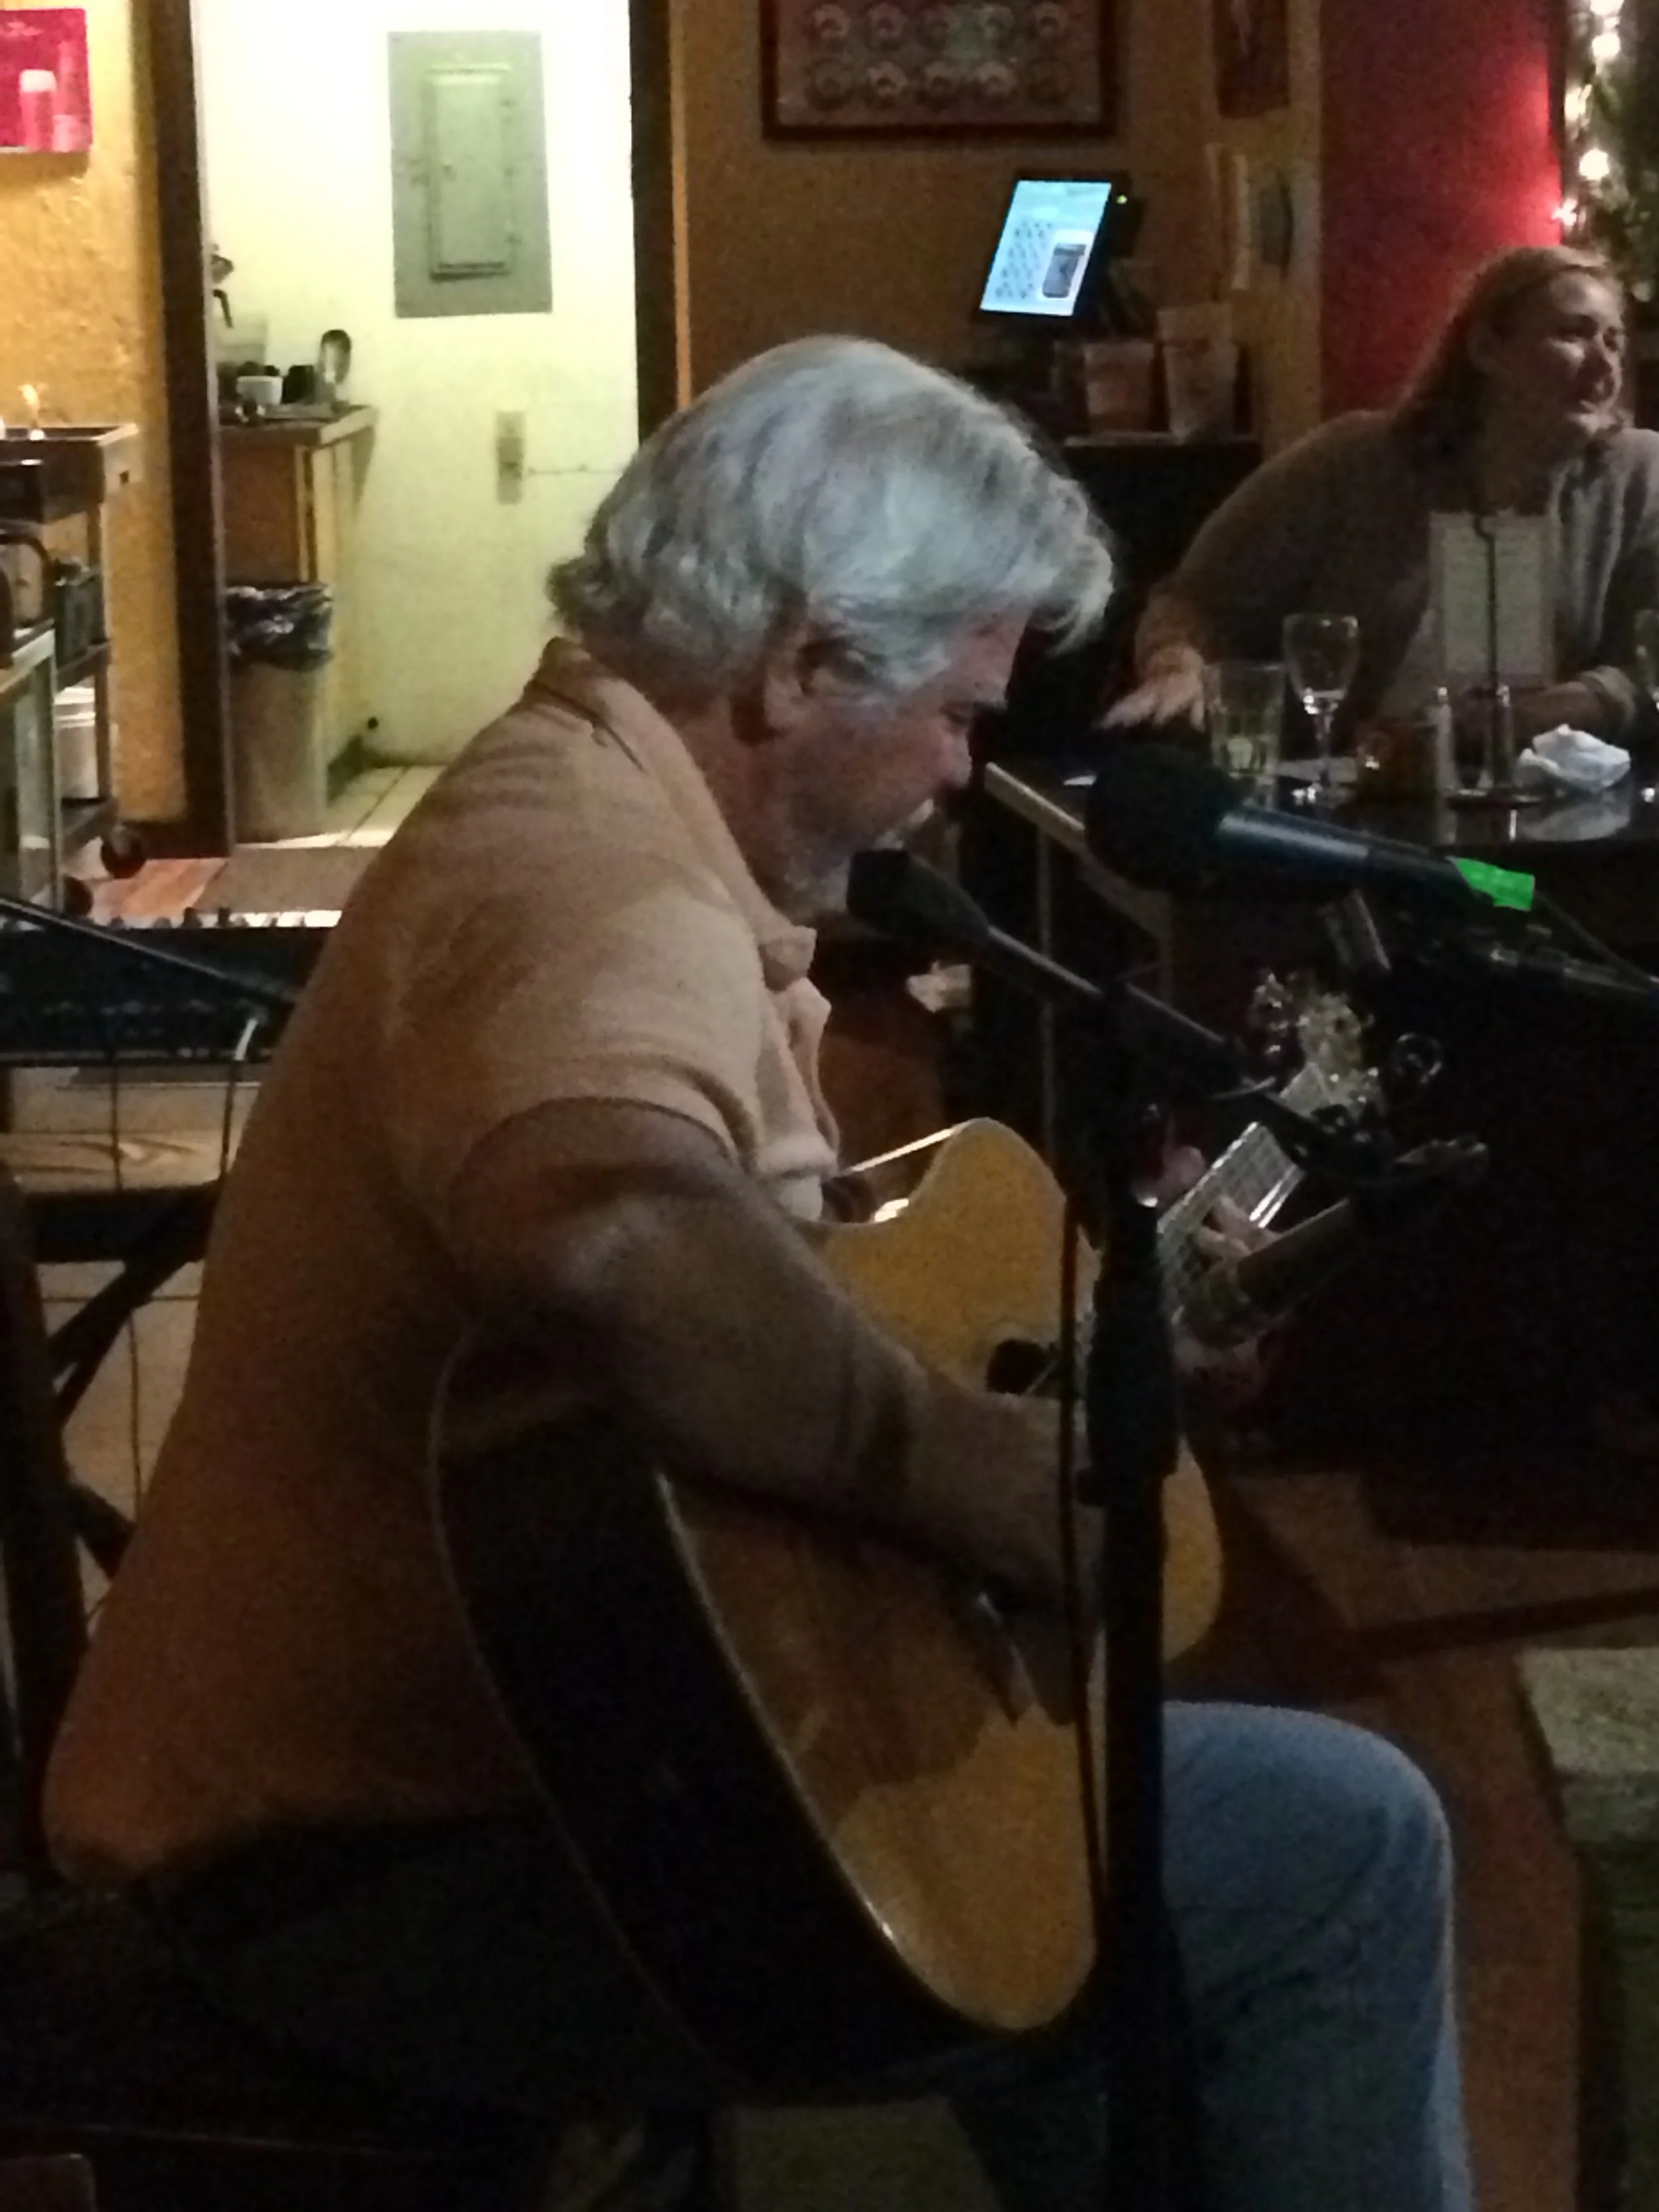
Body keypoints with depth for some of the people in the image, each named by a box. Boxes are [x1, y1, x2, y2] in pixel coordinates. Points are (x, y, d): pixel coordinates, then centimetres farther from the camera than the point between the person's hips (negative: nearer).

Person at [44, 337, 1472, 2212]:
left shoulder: (568, 794, 10)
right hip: (418, 1865, -11)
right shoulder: (604, 875, -23)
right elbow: (618, 1245, -47)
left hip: (415, 1745, 11)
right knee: (1338, 1841, -8)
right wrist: (1009, 1481, -31)